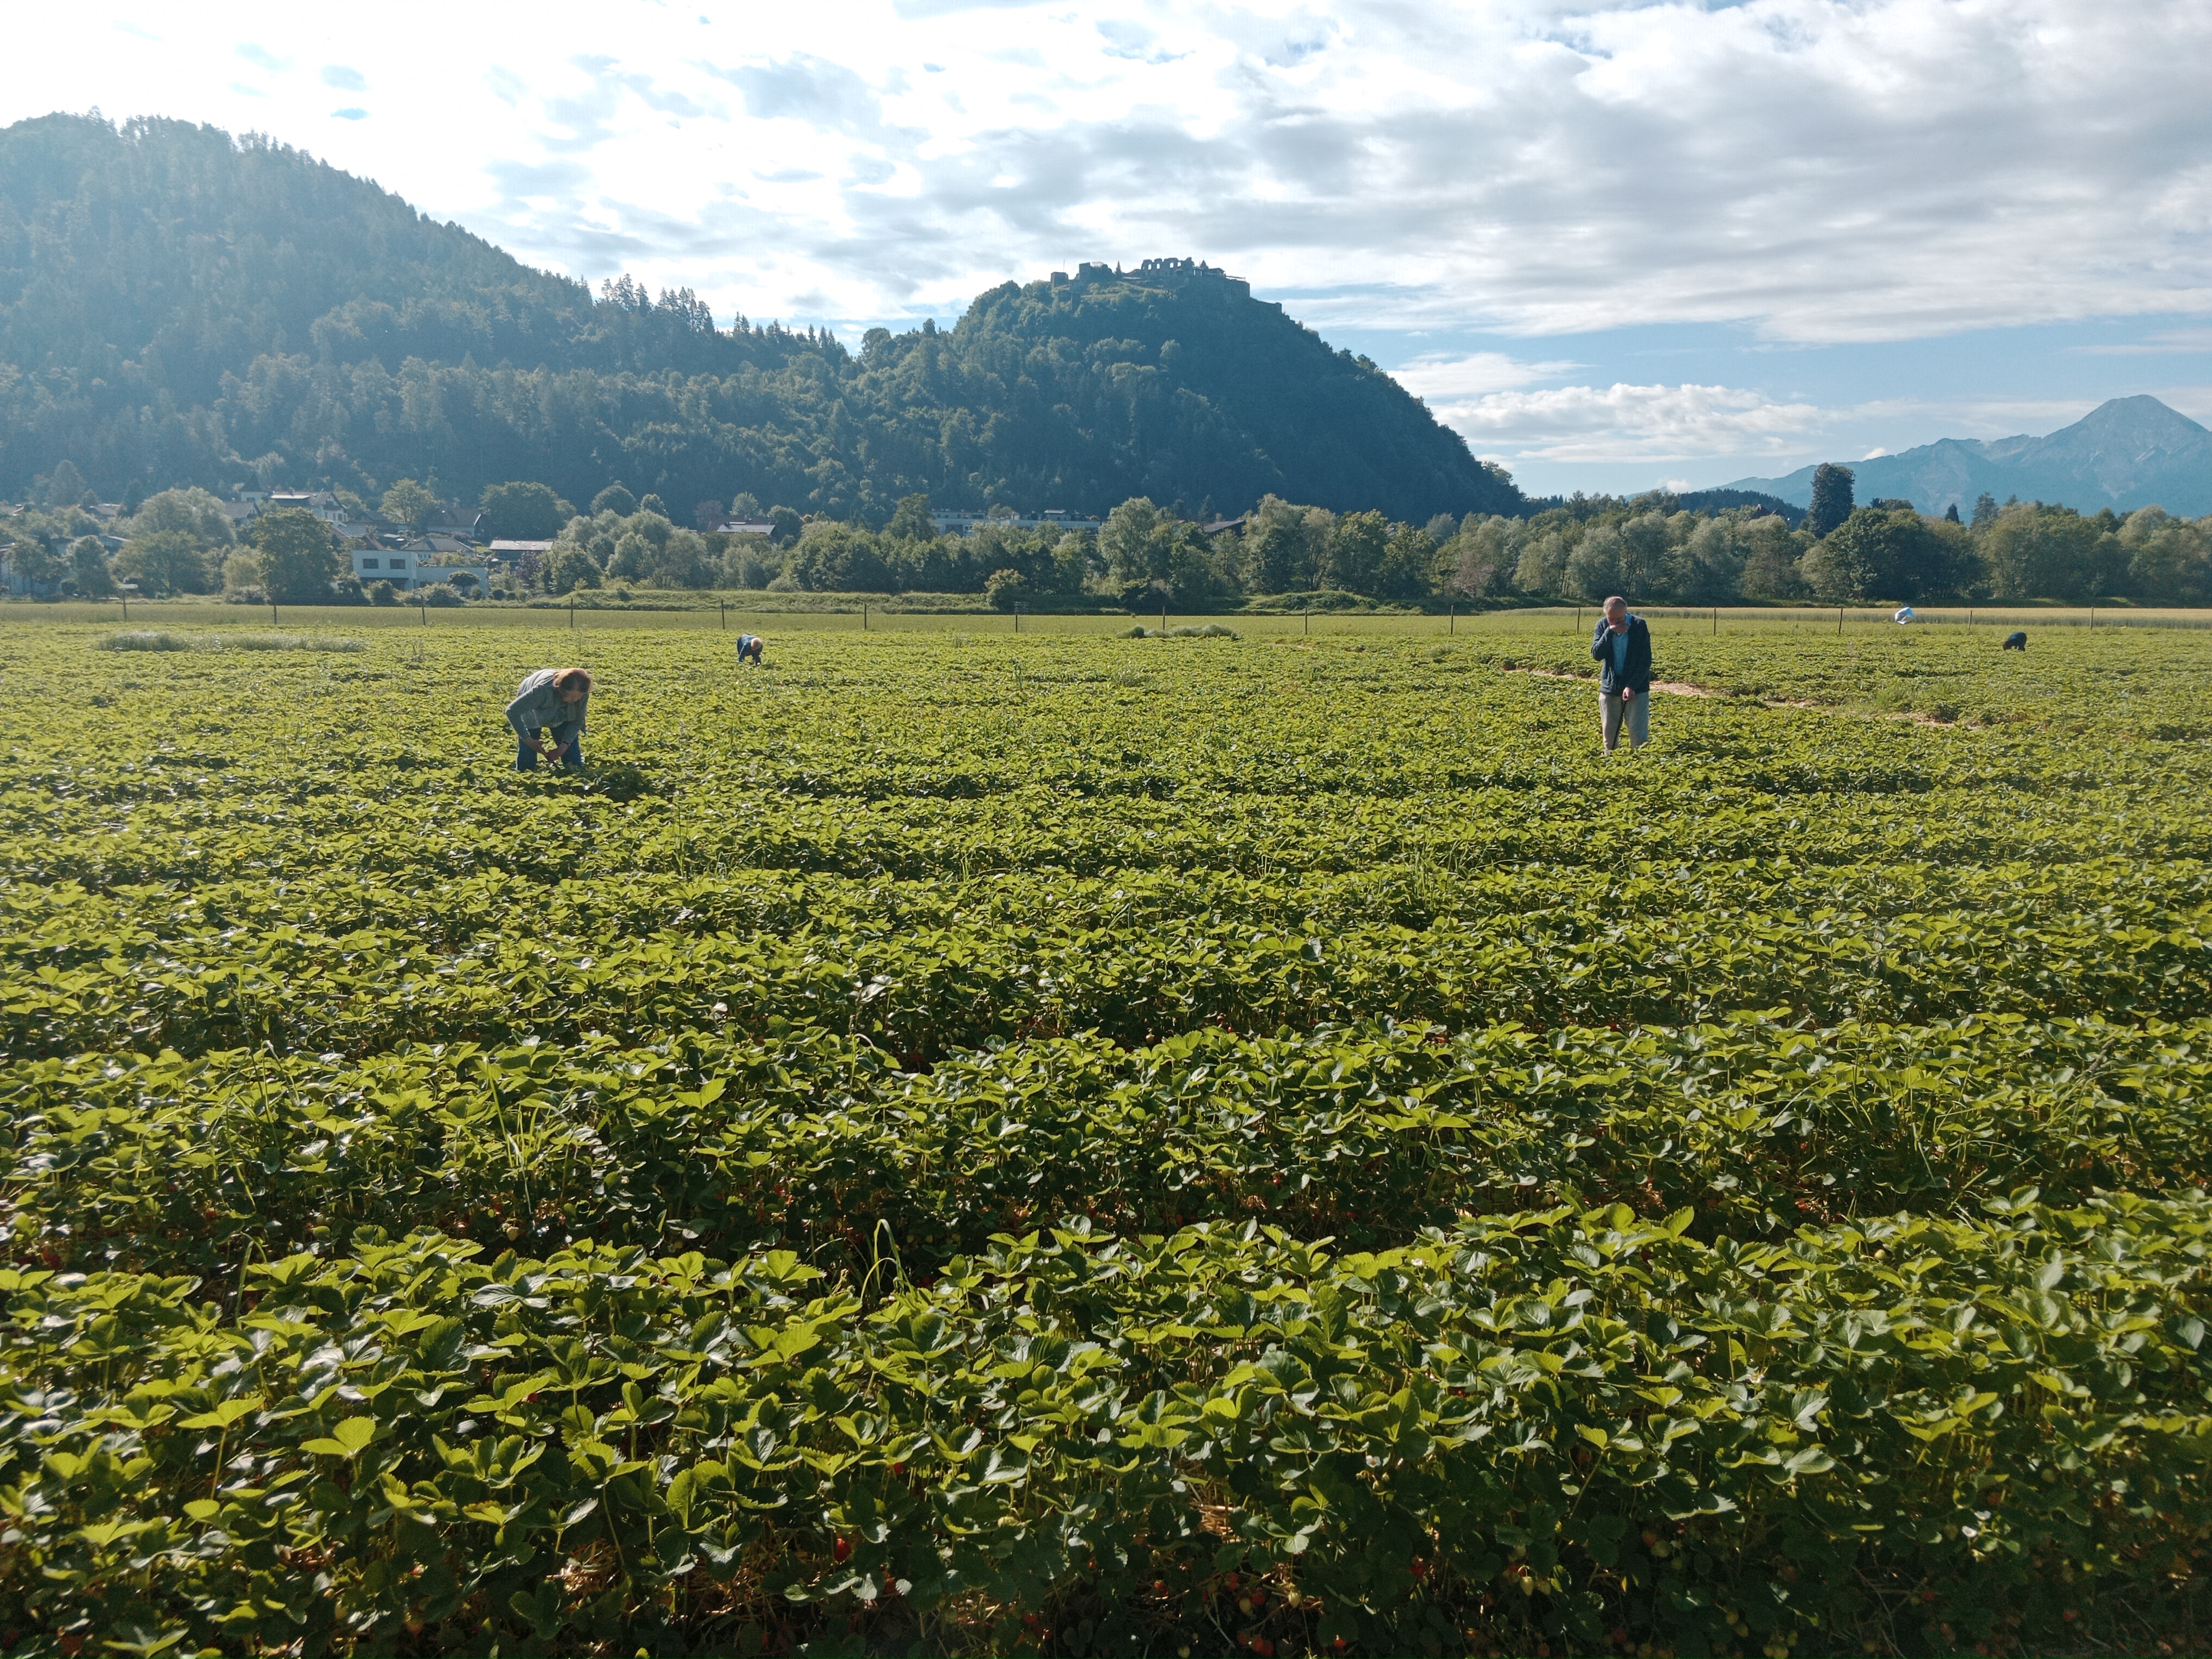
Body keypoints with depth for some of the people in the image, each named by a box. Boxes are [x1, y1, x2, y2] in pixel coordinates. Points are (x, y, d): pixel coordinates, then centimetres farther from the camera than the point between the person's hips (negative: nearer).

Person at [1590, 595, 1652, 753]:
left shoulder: (1639, 625, -9)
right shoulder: (1603, 625, 0)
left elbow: (1645, 661, -9)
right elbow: (1596, 654, -10)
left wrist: (1632, 686, -18)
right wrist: (1610, 632, -22)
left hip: (1636, 688, -3)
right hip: (1609, 687, 3)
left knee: (1639, 735, -8)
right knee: (1609, 734, 8)